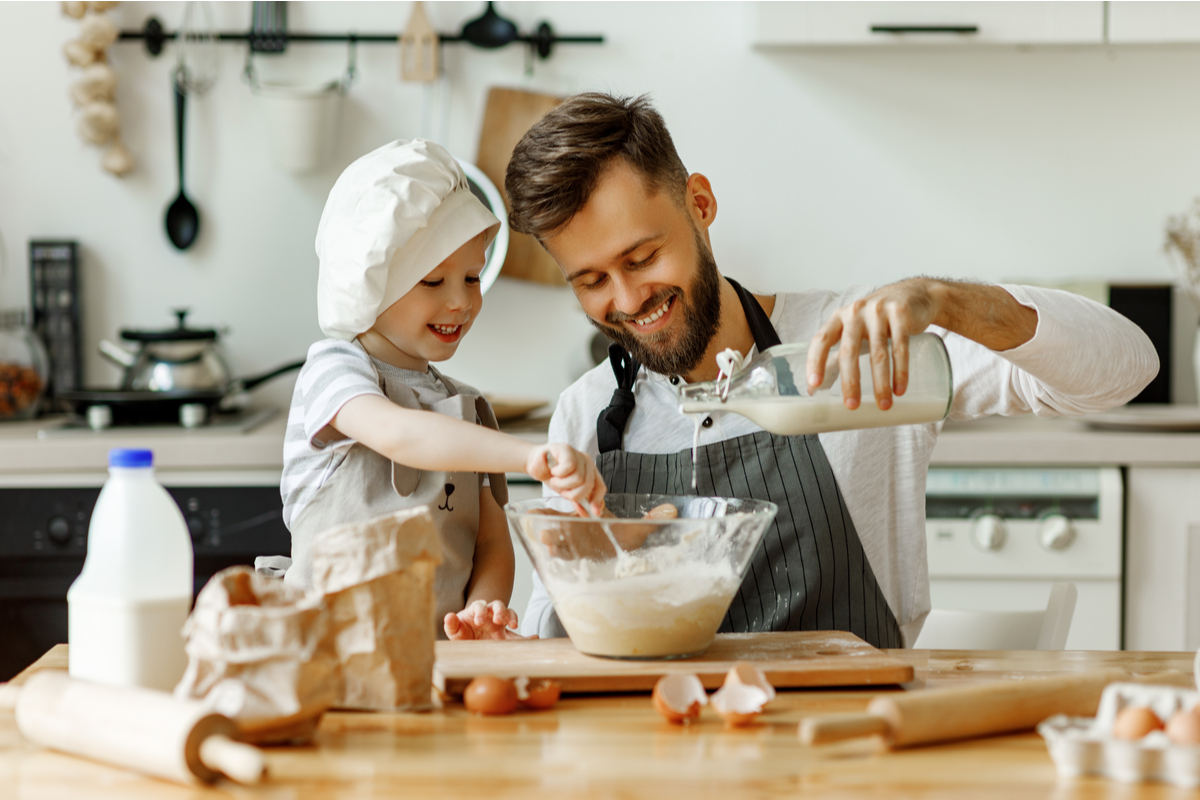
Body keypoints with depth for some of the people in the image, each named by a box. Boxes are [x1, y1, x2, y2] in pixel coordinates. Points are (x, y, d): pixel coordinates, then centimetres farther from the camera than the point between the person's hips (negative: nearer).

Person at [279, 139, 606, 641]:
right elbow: (397, 434, -23)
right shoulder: (335, 368, -1)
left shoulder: (470, 410, 18)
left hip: (441, 649, 5)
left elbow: (493, 544, 14)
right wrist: (531, 456, -36)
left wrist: (483, 609, -9)